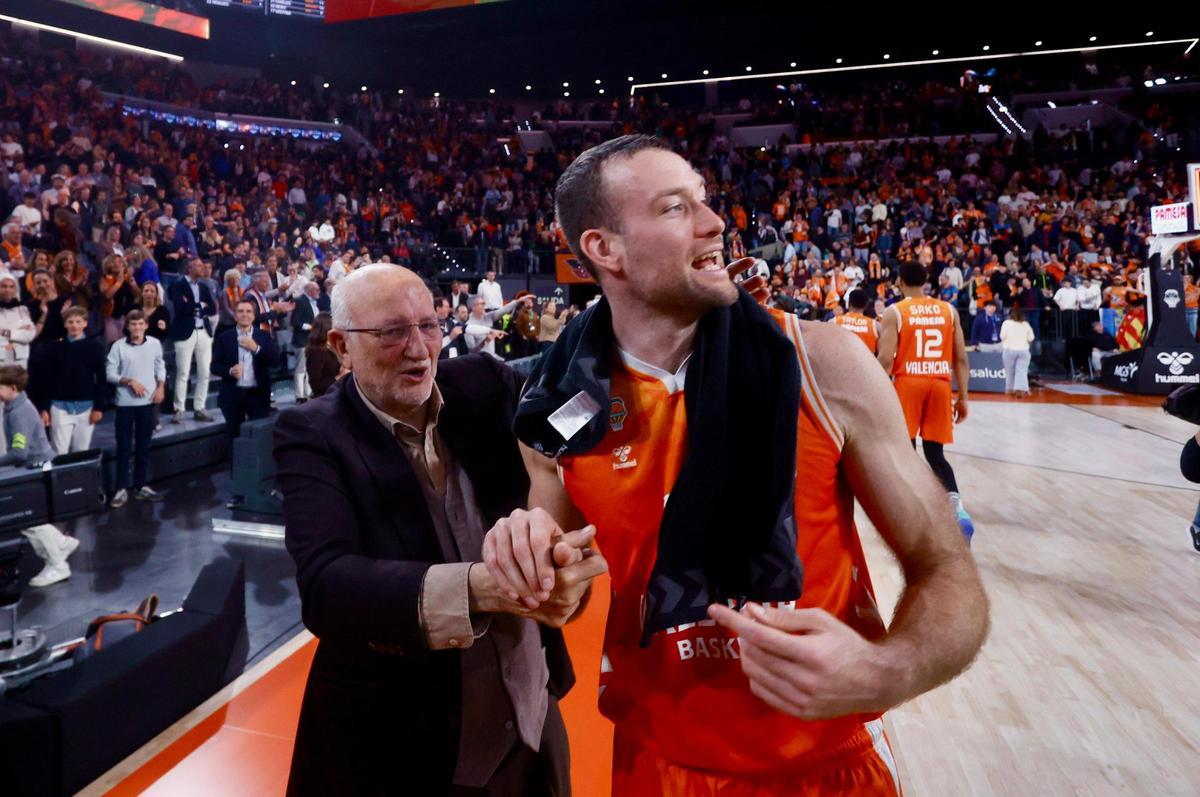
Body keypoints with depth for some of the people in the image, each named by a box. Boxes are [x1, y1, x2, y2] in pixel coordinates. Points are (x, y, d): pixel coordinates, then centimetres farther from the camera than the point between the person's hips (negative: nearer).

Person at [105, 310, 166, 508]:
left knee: (143, 446, 11)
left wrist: (161, 387, -2)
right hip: (125, 402, -2)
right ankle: (122, 489, 10)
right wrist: (130, 382, -18)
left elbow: (160, 367, 10)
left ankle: (141, 486, 20)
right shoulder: (118, 346, -7)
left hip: (148, 401, 2)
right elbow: (110, 374, -6)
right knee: (124, 447, 3)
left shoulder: (155, 343, 0)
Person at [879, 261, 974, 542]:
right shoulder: (949, 310, 8)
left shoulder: (894, 312, -3)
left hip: (908, 384, -3)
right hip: (940, 385, 3)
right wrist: (963, 397, 11)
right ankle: (957, 507, -10)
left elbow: (886, 360, -11)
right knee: (936, 454, 9)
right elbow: (961, 358, 6)